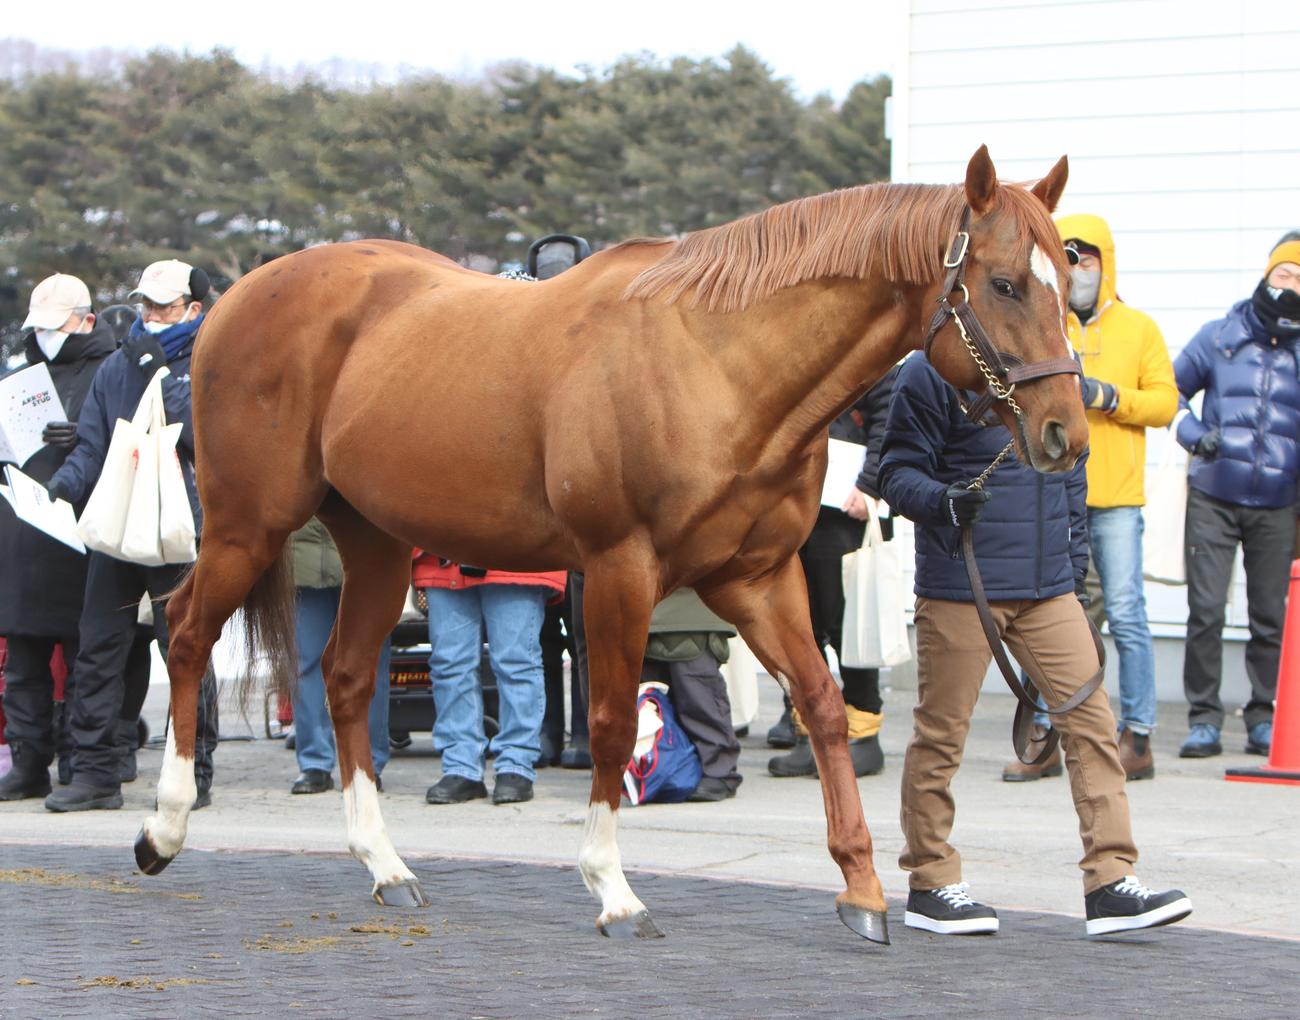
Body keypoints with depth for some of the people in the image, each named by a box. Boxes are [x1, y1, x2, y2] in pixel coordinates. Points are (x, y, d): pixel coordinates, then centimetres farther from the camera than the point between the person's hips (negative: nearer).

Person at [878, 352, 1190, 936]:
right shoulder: (933, 374, -7)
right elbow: (898, 473, -7)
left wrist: (1075, 556, 18)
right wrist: (944, 502, -27)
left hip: (1049, 587, 5)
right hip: (959, 586, -5)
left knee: (1091, 718, -3)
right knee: (942, 733, 3)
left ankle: (1110, 882, -1)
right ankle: (929, 884, 17)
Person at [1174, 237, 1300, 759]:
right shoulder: (1219, 337, 6)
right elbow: (1172, 390, 15)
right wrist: (1192, 433, -2)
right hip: (1213, 498, -1)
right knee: (1205, 611, -5)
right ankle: (1203, 718, 2)